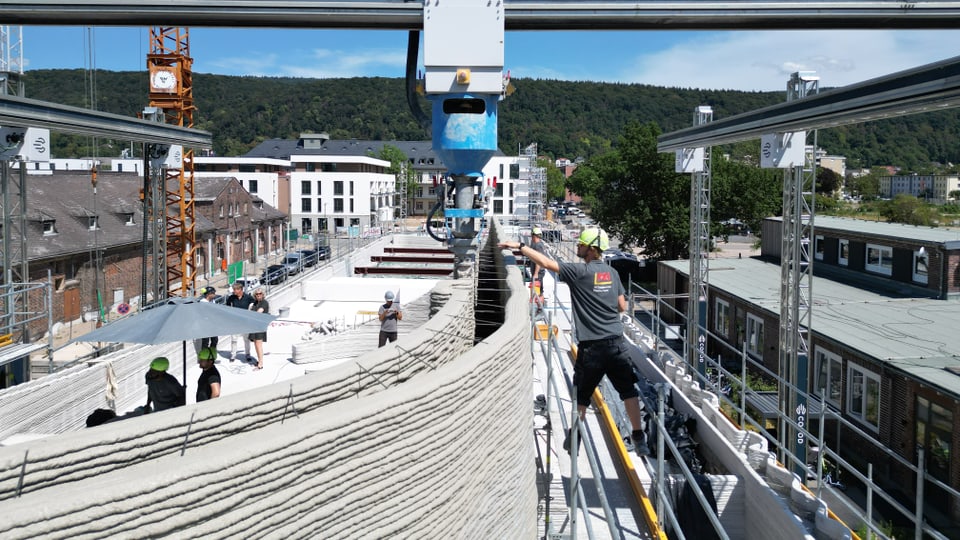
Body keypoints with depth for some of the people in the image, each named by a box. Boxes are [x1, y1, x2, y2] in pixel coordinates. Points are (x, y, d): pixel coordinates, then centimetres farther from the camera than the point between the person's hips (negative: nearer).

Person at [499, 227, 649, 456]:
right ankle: (639, 439, 7)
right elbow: (622, 306, 12)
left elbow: (546, 262, -9)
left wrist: (520, 246, -3)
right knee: (629, 391, 7)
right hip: (616, 342, 4)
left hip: (591, 346, -3)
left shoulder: (580, 272, -9)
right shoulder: (612, 273, 7)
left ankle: (573, 440, 21)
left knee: (581, 395, 11)